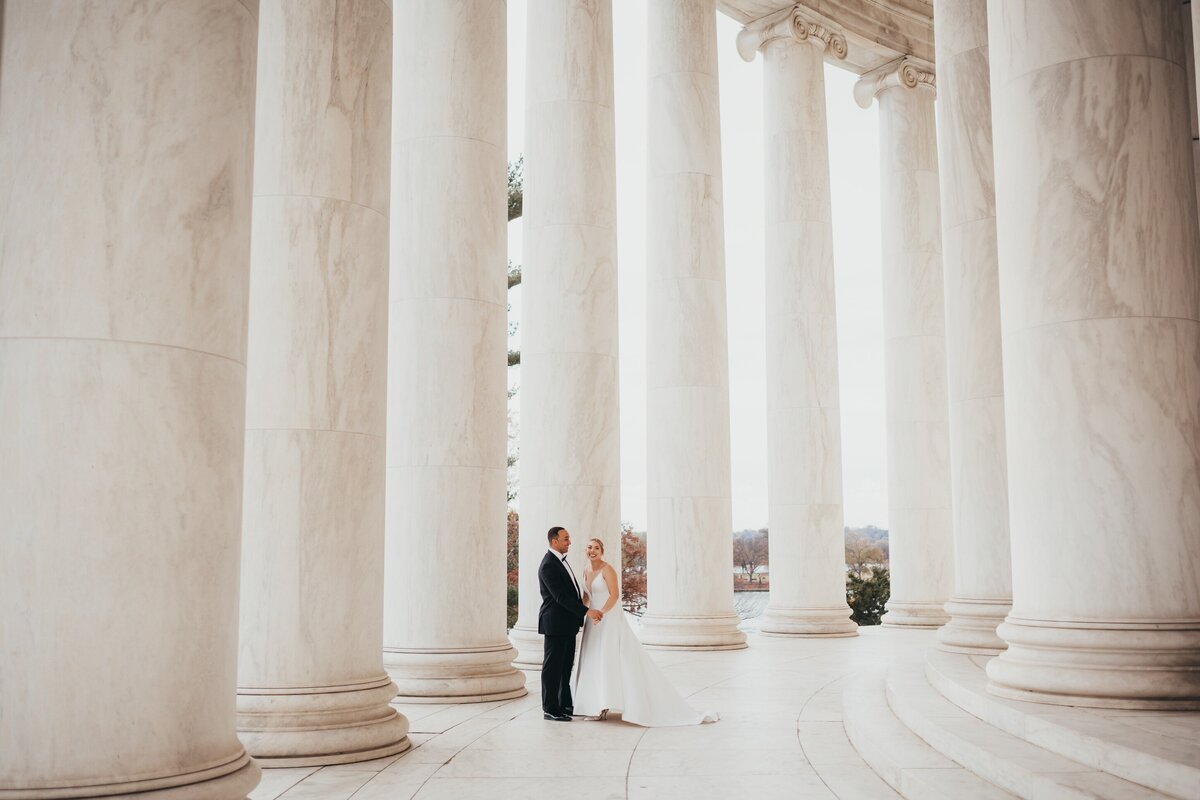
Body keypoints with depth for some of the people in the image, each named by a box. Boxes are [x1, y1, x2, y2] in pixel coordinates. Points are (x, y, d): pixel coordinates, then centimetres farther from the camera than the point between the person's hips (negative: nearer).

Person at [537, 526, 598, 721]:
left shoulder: (561, 560, 14)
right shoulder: (548, 565, -18)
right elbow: (561, 596, -23)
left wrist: (580, 613, 16)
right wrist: (586, 611, -23)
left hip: (567, 624, 10)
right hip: (555, 624, -9)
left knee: (565, 666, 14)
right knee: (553, 667, -1)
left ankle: (565, 705, 23)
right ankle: (550, 709, 5)